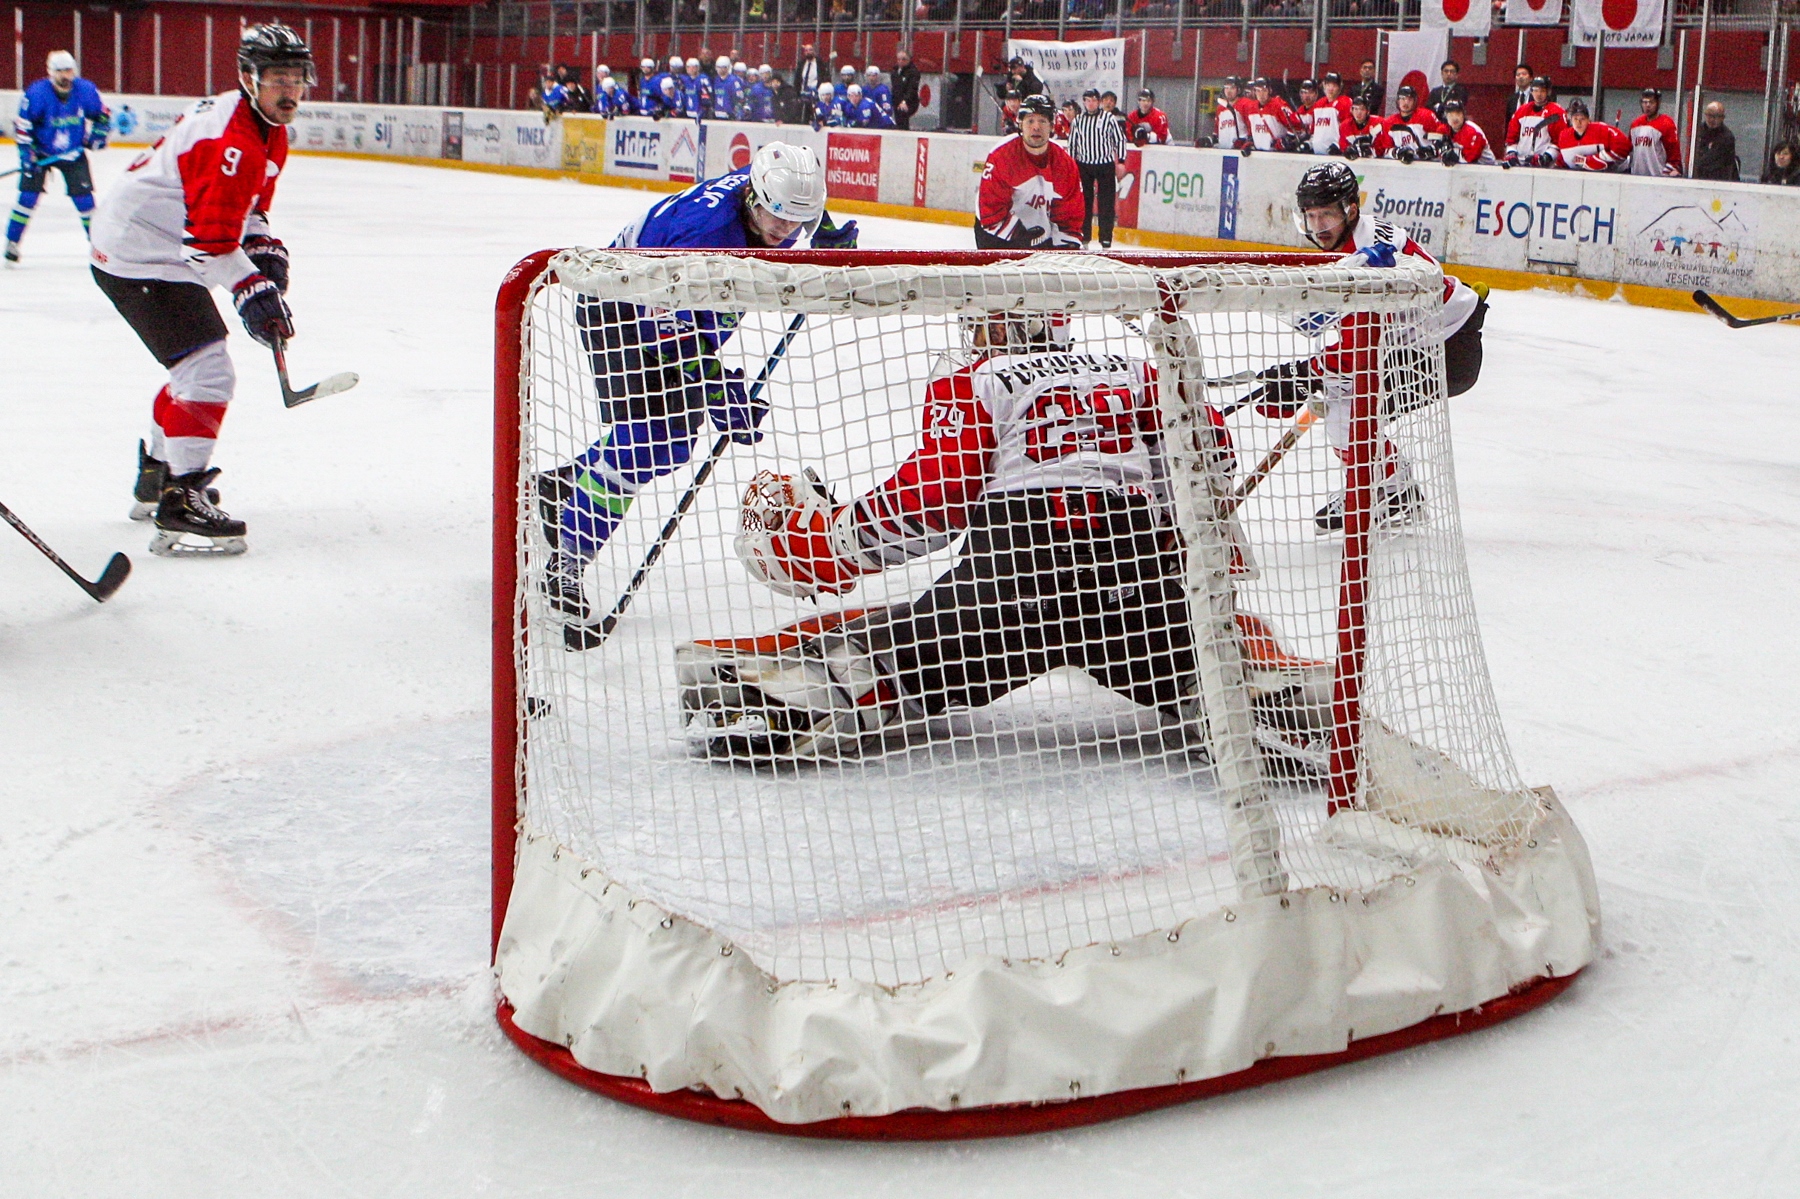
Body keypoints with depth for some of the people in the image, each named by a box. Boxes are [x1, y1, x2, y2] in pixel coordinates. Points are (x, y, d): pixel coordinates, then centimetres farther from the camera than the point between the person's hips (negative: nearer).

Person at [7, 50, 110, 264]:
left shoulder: (86, 90, -13)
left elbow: (103, 114, 5)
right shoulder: (36, 93, -21)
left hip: (73, 153, 2)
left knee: (83, 196, -3)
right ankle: (12, 243, -1)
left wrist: (97, 134, -11)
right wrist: (26, 154, -22)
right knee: (28, 195, -9)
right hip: (40, 152, -2)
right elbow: (22, 126, -16)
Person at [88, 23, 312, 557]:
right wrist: (250, 289, -28)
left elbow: (245, 206, 21)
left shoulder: (271, 135, 9)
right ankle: (181, 505, -18)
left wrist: (265, 247, 5)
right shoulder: (230, 141, -25)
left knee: (195, 369, 24)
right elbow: (209, 238, -28)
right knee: (208, 373, -19)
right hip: (138, 261, -11)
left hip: (162, 254, 11)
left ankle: (156, 475, 41)